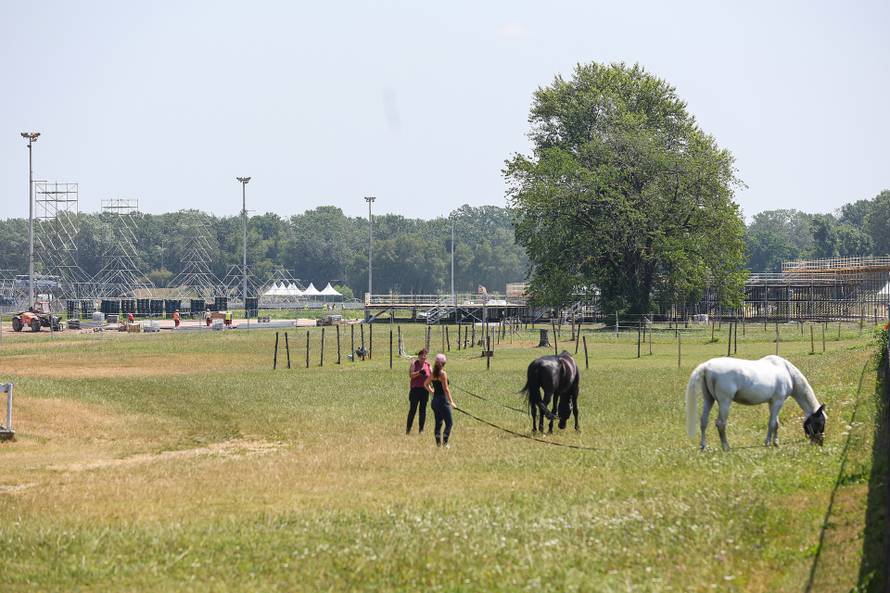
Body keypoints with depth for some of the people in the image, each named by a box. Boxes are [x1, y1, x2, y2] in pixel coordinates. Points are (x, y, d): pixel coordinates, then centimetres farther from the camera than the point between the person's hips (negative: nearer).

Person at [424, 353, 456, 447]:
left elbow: (426, 384, 20)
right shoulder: (443, 374, -15)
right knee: (449, 423, -1)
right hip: (443, 400, -8)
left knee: (438, 423, 14)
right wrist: (451, 401, -16)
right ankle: (444, 442, -10)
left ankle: (438, 443, 12)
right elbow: (445, 389, -19)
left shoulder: (433, 373, 7)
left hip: (435, 400, 8)